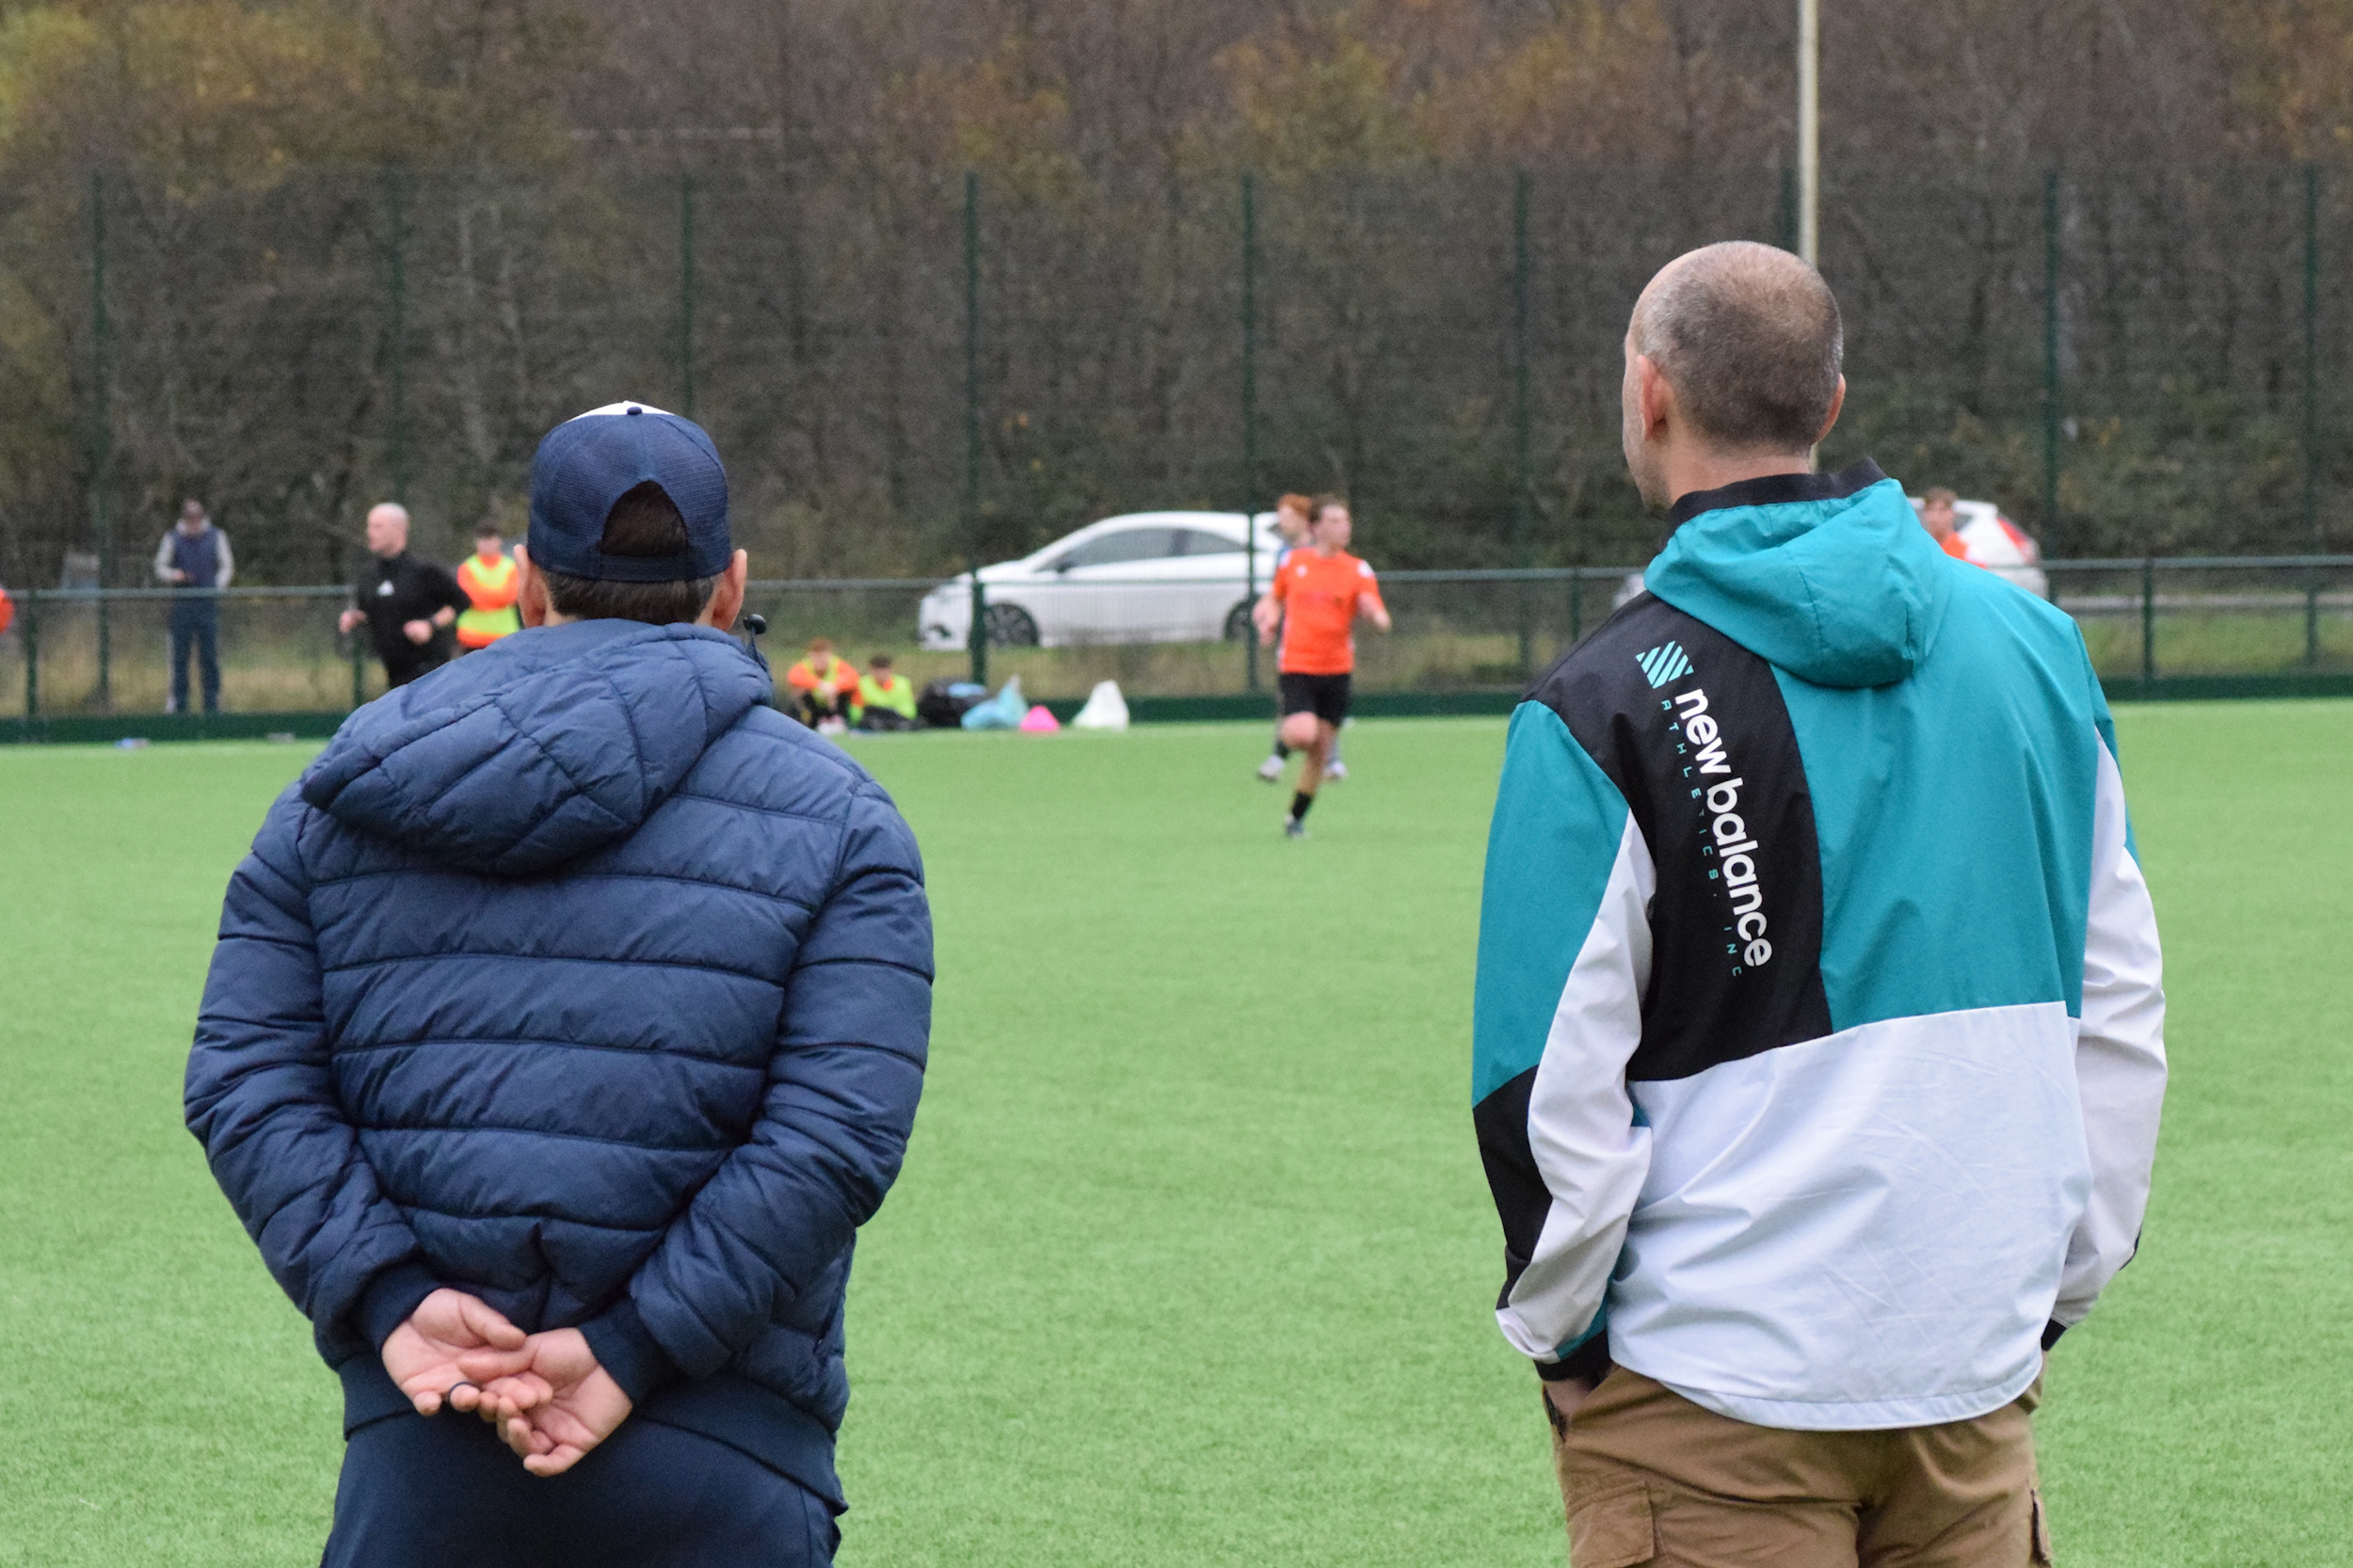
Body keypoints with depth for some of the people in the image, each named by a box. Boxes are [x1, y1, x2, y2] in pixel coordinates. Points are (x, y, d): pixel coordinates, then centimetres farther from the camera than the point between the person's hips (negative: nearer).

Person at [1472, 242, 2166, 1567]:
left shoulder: (1606, 710, -11)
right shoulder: (2036, 648, 4)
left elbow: (1548, 1083, -11)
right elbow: (2122, 1007, 9)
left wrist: (1563, 1333, 3)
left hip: (1714, 1403, -4)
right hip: (1979, 1374, 4)